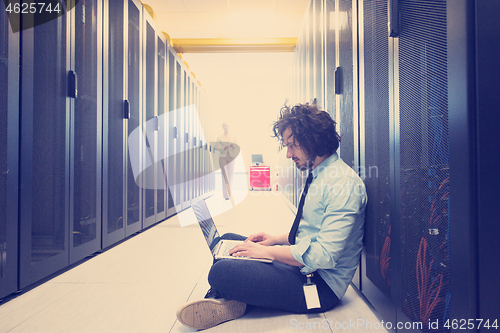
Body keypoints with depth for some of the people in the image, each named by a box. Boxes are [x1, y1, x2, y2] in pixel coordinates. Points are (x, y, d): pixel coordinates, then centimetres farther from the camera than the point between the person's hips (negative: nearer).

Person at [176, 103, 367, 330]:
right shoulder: (318, 175, 12)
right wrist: (277, 239, 8)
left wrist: (268, 251, -19)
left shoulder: (343, 184, -21)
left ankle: (229, 303, 1)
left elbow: (325, 256, -27)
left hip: (321, 285, -11)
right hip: (301, 266, 11)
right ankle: (223, 301, -6)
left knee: (221, 271, -27)